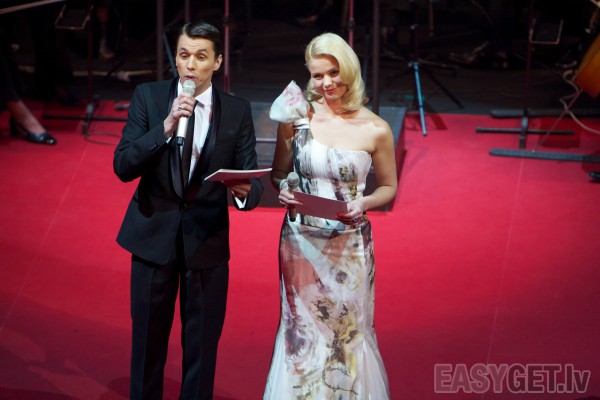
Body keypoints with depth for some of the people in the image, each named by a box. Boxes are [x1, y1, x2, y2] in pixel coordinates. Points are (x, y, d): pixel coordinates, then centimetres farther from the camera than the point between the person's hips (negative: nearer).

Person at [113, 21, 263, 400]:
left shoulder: (238, 111, -4)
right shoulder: (148, 96, -6)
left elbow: (252, 181, -6)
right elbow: (123, 167, -13)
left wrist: (245, 191, -30)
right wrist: (165, 128, -26)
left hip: (208, 240, 0)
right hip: (154, 235, 0)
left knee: (202, 343, 11)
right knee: (148, 339, 14)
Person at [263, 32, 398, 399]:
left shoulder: (375, 129, -7)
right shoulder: (297, 118, -3)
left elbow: (389, 188, 5)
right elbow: (278, 173, 9)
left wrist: (363, 204, -15)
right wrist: (284, 191, -13)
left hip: (350, 246, -1)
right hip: (301, 242, 1)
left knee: (348, 333, 9)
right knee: (302, 331, 10)